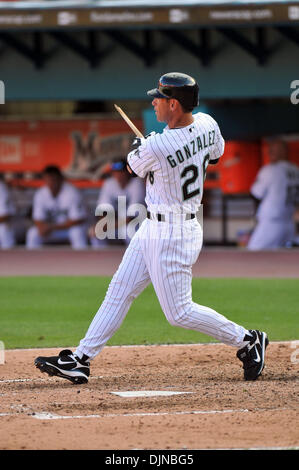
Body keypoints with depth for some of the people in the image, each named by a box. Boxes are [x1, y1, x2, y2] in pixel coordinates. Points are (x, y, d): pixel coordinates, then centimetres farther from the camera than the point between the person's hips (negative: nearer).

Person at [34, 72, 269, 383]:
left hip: (171, 235, -10)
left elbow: (133, 167, -6)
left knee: (179, 312, 0)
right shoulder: (207, 125, -5)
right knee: (119, 291, 11)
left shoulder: (155, 148, -28)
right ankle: (80, 360, 15)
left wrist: (139, 146, 17)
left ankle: (248, 341, 12)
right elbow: (215, 155, 18)